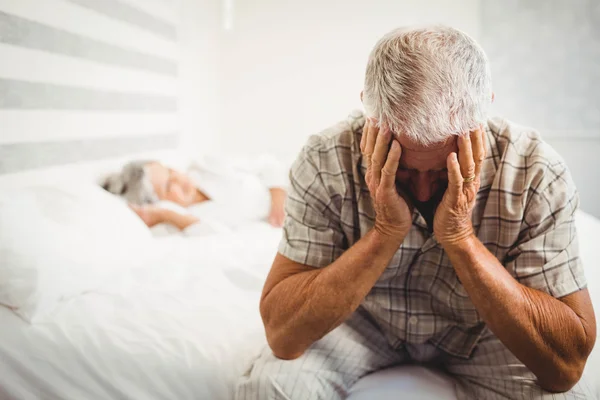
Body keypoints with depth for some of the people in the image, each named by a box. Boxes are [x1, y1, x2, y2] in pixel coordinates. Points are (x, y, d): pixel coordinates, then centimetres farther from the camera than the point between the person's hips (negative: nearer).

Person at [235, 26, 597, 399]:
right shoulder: (324, 162, -25)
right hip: (365, 319, 0)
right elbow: (281, 334, -28)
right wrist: (386, 231, -37)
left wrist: (460, 237, -37)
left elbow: (566, 365, -26)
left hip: (483, 330, 0)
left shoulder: (538, 174, -25)